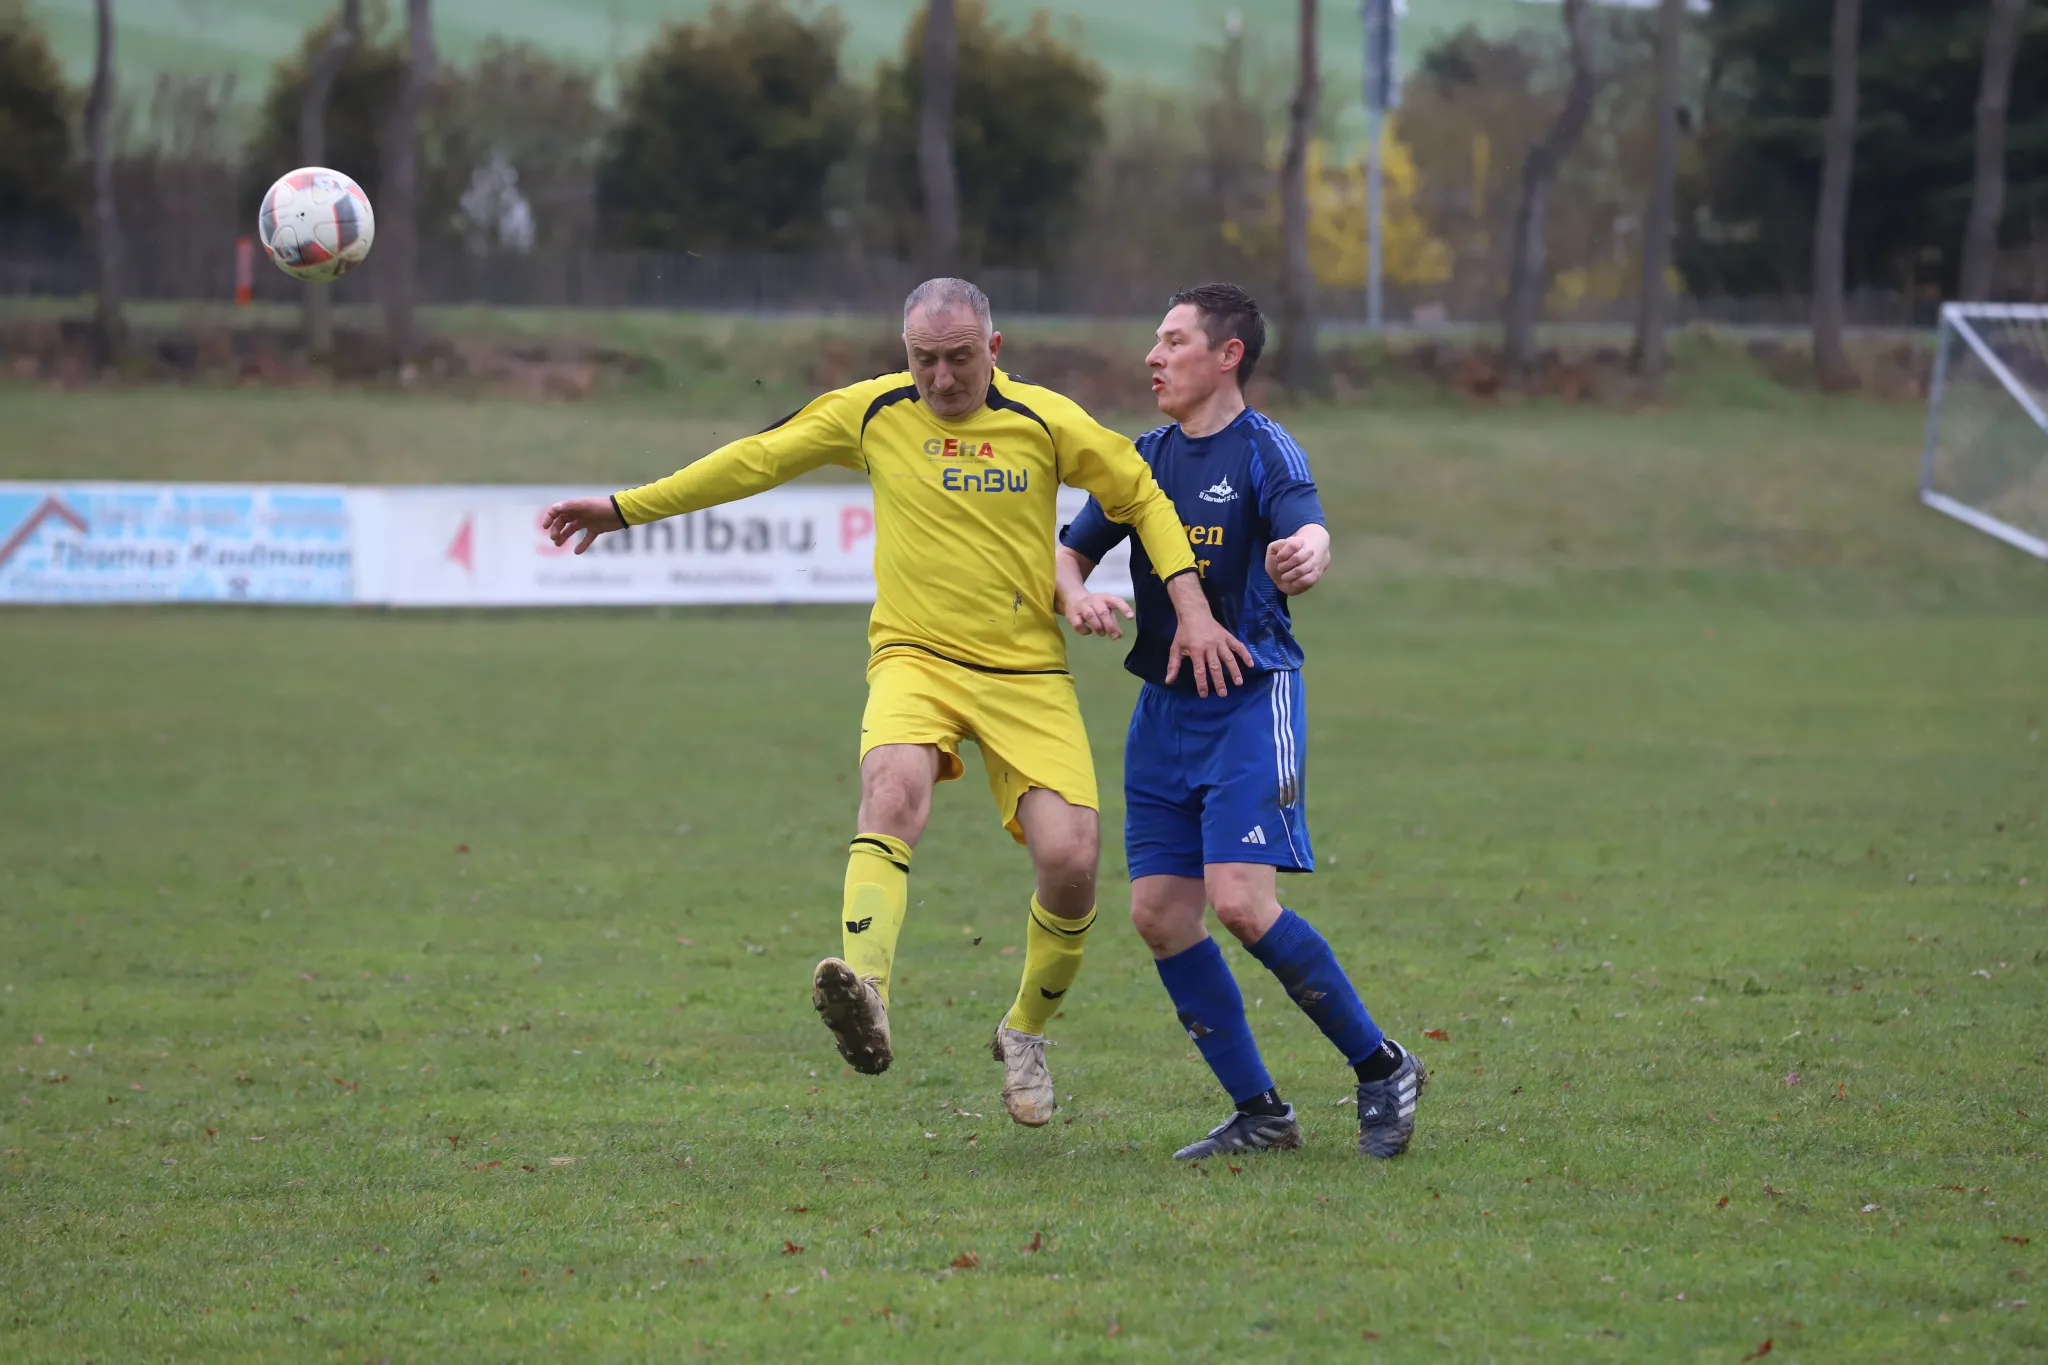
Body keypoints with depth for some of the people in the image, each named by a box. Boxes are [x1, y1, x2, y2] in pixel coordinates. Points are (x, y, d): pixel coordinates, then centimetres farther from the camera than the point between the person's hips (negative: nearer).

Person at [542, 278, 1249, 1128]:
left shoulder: (1045, 422, -2)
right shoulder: (874, 412, 0)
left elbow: (1141, 497, 9)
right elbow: (756, 460, 10)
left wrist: (1191, 610, -1)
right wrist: (626, 509, 14)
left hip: (1027, 673, 1)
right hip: (916, 658, -1)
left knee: (1070, 859, -13)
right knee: (893, 785, -33)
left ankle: (1026, 1034, 15)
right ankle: (865, 992, -52)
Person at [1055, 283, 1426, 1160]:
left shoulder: (1263, 450, -9)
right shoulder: (1146, 458, 11)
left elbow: (1309, 532, -27)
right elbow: (1070, 550, 16)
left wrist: (1306, 555, -52)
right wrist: (1076, 595, -8)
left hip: (1252, 700, -7)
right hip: (1164, 708, 7)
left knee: (1241, 901, -18)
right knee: (1159, 913, 0)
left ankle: (1381, 1068, -2)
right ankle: (1259, 1112, 9)